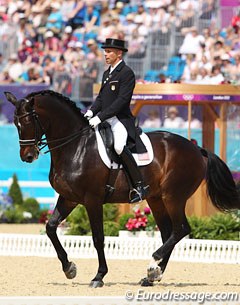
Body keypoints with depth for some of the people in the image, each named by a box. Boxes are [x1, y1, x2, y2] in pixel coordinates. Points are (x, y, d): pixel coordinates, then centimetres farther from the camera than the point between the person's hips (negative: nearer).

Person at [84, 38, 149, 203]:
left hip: (121, 120, -10)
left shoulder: (127, 73, -10)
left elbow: (122, 100, -18)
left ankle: (140, 185, -28)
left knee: (119, 146, -33)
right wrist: (92, 111, -1)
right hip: (105, 120, 10)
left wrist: (100, 117, -22)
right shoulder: (107, 73, 19)